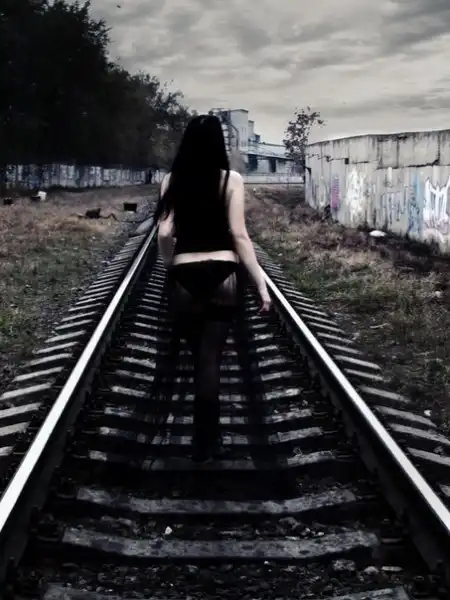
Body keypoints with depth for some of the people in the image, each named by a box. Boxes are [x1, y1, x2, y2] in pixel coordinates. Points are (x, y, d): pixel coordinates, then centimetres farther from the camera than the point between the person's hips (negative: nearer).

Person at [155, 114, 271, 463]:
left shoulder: (172, 180, 3)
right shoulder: (230, 180, -3)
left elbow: (165, 233, 0)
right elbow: (239, 235, -7)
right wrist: (261, 283, -3)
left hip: (184, 276, 2)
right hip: (222, 275, -2)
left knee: (198, 355, 18)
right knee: (210, 358, 3)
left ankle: (207, 437, 27)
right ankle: (205, 445, 6)